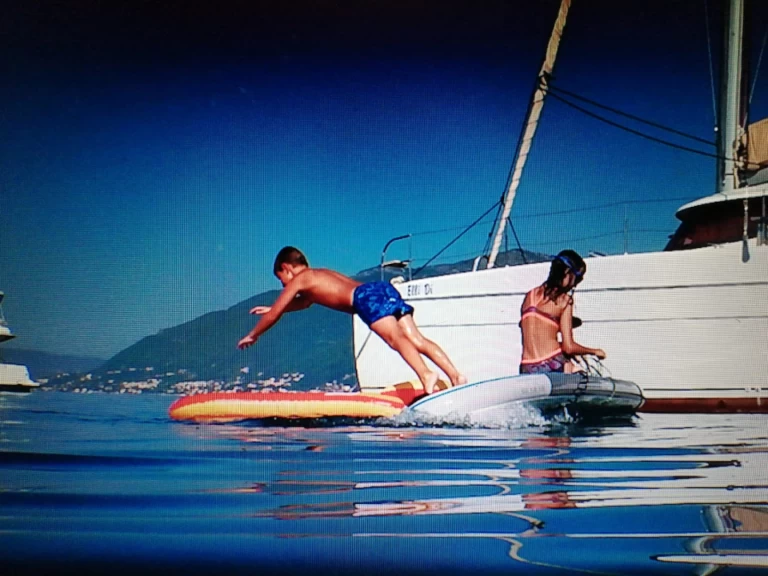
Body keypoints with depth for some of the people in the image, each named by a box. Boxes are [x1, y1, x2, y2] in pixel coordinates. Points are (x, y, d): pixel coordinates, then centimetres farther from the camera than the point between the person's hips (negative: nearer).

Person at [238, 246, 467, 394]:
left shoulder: (298, 280, 16)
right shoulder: (320, 274, 39)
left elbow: (273, 316, 21)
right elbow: (304, 302, 59)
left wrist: (252, 336, 36)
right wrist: (272, 309, 67)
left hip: (367, 297, -7)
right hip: (385, 289, 8)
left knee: (396, 338, -26)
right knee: (417, 339, -4)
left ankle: (426, 374, -47)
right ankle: (455, 375, -18)